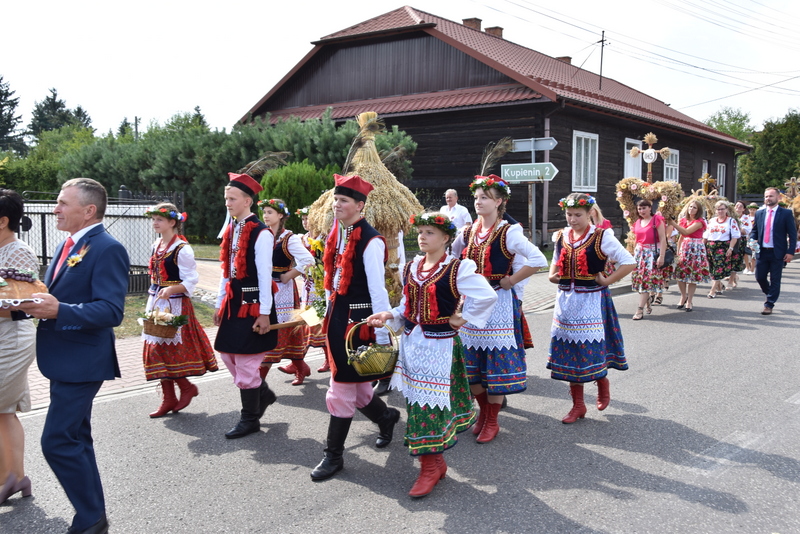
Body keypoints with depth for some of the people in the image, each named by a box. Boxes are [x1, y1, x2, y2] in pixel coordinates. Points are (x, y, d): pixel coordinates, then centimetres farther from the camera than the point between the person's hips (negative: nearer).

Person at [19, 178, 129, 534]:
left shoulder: (108, 249, -16)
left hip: (82, 363, -10)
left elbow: (111, 311, -23)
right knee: (75, 439, 16)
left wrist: (58, 311, -33)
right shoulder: (66, 247, 14)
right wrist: (31, 305, 0)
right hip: (62, 361, 10)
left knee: (57, 441, -9)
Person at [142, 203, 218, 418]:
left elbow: (191, 280, -15)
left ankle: (187, 387, 15)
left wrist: (171, 290, -29)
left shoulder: (182, 249, -13)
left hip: (175, 304, -8)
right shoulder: (157, 246, 11)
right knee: (157, 350, 8)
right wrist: (150, 303, 17)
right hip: (157, 303, 8)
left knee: (170, 350, -7)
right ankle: (168, 398, 16)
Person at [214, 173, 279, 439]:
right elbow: (227, 271, 15)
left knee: (245, 359, -2)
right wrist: (220, 304, 15)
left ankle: (250, 419, 13)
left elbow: (265, 275, -17)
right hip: (233, 302, 9)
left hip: (252, 304, -9)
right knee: (227, 353, 14)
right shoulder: (231, 230, 10)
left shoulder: (261, 233, -15)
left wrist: (265, 313, -17)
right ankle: (263, 393, 34)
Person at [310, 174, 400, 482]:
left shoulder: (370, 241, -16)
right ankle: (386, 417, 43)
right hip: (337, 316, 8)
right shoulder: (336, 235, 9)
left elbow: (378, 289, -17)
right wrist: (329, 311, 17)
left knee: (341, 389, -1)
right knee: (354, 385, 17)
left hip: (358, 318, -8)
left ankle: (333, 455, 13)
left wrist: (381, 335, -17)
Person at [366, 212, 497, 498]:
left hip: (439, 345, -7)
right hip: (412, 343, 7)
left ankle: (431, 466, 8)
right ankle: (434, 462, 30)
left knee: (431, 402, -5)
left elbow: (487, 296, -15)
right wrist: (388, 316, -3)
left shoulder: (458, 269, -11)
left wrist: (462, 319, -11)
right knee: (416, 401, 12)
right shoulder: (411, 268, 9)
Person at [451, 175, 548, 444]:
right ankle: (483, 410, 30)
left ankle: (492, 420, 15)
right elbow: (452, 256, 24)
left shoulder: (508, 233, -11)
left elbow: (538, 260, -20)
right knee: (472, 360, 10)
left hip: (499, 303, -6)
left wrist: (511, 280, -14)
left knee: (496, 361, 1)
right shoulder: (468, 232, 6)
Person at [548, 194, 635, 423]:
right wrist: (553, 275, 6)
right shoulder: (561, 237, 7)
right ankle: (578, 405, 19)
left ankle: (603, 383, 30)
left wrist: (607, 281, -13)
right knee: (569, 352, 7)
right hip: (566, 301, 5)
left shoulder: (602, 237, -9)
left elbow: (629, 262, -12)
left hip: (592, 301, -5)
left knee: (591, 351, -4)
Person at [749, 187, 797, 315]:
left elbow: (793, 234, -3)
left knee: (775, 280, 1)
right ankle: (771, 294, 33)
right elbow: (754, 230, 15)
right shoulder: (759, 213, 8)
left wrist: (790, 252, -11)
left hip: (778, 253, -3)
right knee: (760, 277, 6)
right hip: (762, 252, 3)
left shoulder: (786, 213, -3)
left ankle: (769, 305, 9)